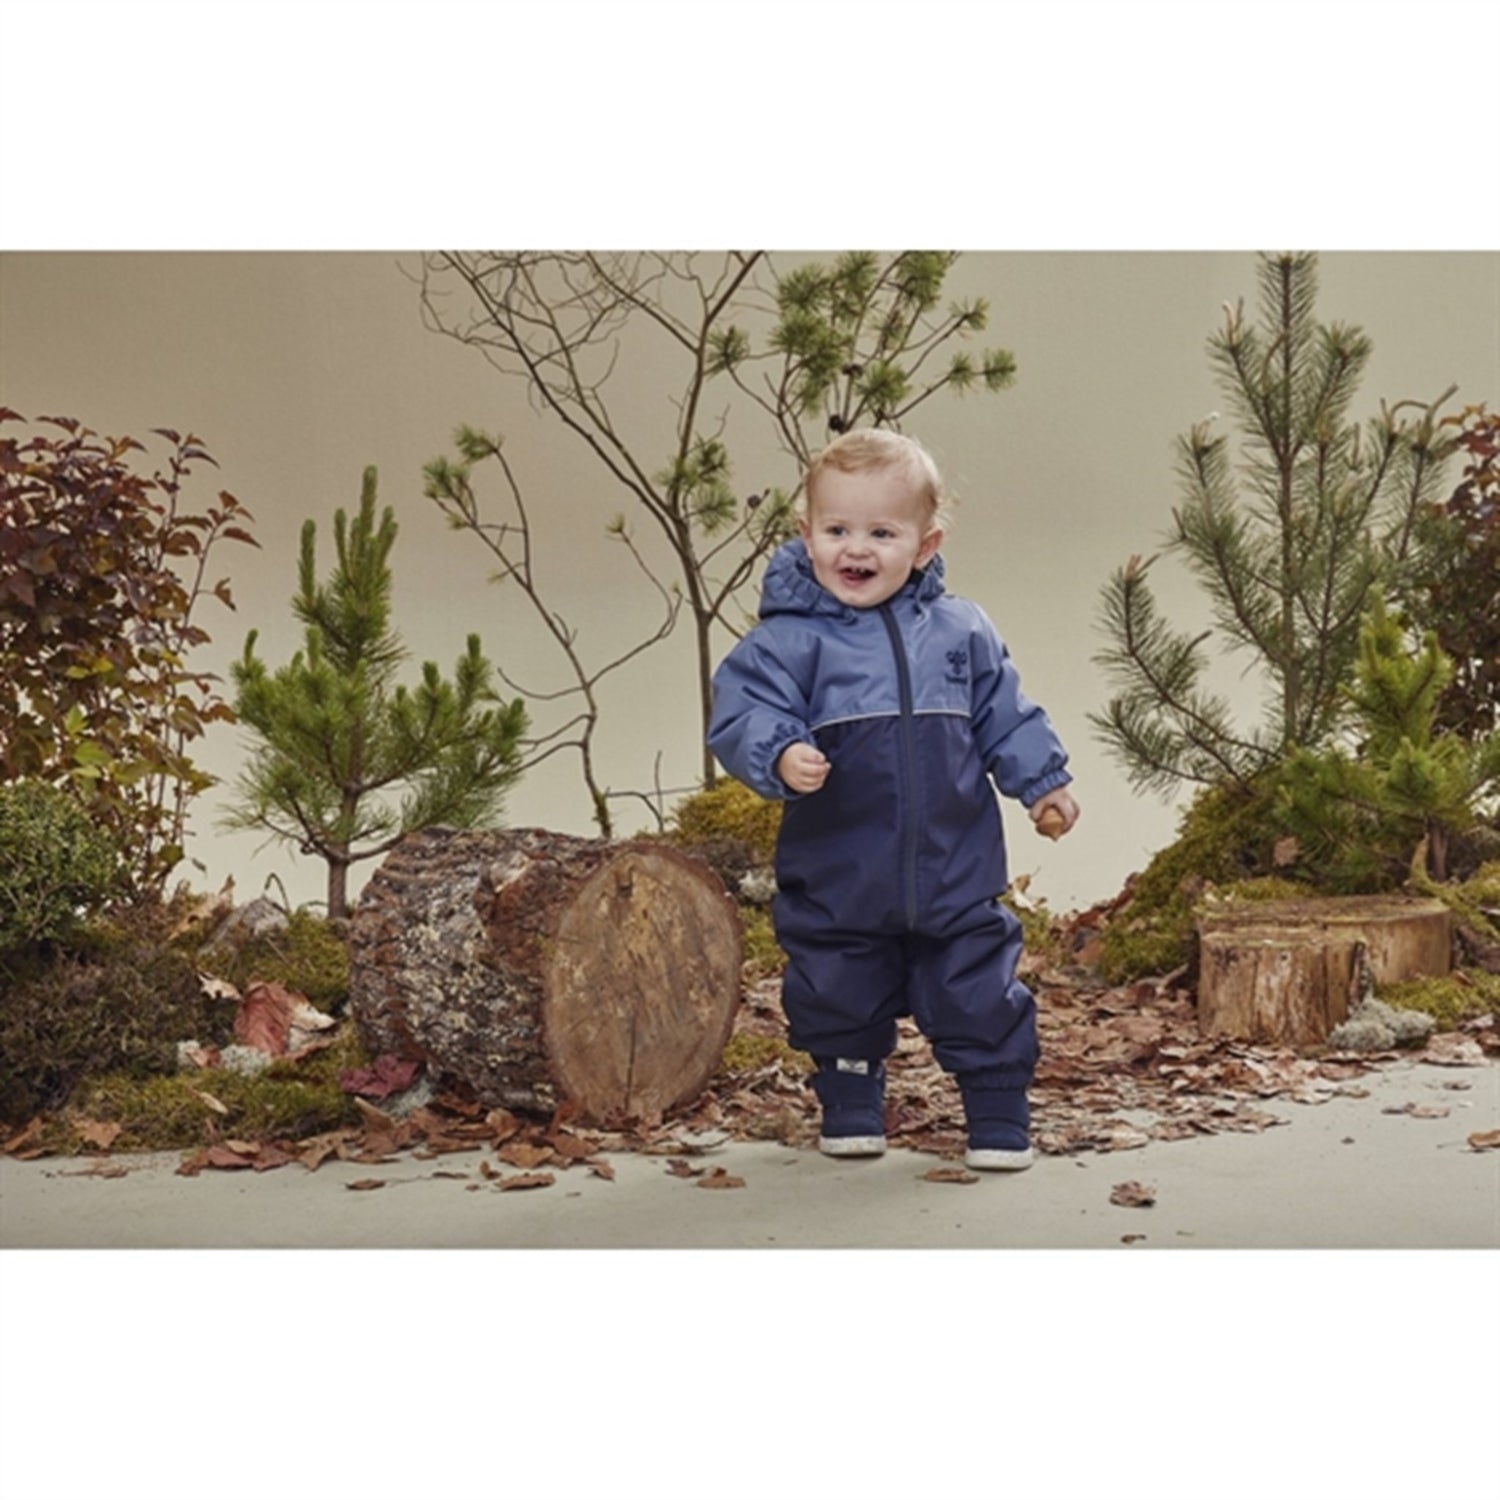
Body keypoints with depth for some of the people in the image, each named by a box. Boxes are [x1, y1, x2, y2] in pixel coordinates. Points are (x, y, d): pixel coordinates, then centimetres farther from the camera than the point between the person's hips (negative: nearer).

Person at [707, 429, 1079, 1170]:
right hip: (836, 879, -1)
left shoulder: (961, 631, 3)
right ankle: (851, 1106, 35)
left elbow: (1005, 718, 13)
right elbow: (742, 713, -16)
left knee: (980, 995, 7)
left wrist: (1043, 781, 11)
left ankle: (999, 1115, 24)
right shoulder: (787, 638, -8)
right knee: (839, 1000, 13)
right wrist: (780, 756, -34)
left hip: (955, 873, 1)